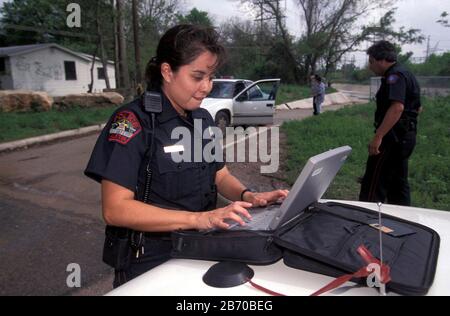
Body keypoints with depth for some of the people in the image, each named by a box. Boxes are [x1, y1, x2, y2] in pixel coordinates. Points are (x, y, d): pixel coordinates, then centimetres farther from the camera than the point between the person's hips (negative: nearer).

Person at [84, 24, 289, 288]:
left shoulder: (203, 118, 6)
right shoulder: (132, 121, -15)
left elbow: (221, 176, 15)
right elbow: (116, 209, -20)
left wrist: (247, 196, -6)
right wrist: (198, 219, -26)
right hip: (149, 264, -6)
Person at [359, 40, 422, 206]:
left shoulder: (394, 76, -15)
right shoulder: (407, 75, 18)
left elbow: (397, 107, -29)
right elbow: (417, 108, 24)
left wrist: (378, 136, -32)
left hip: (393, 137, -10)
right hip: (406, 136, 10)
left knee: (373, 185, -8)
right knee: (398, 183, 16)